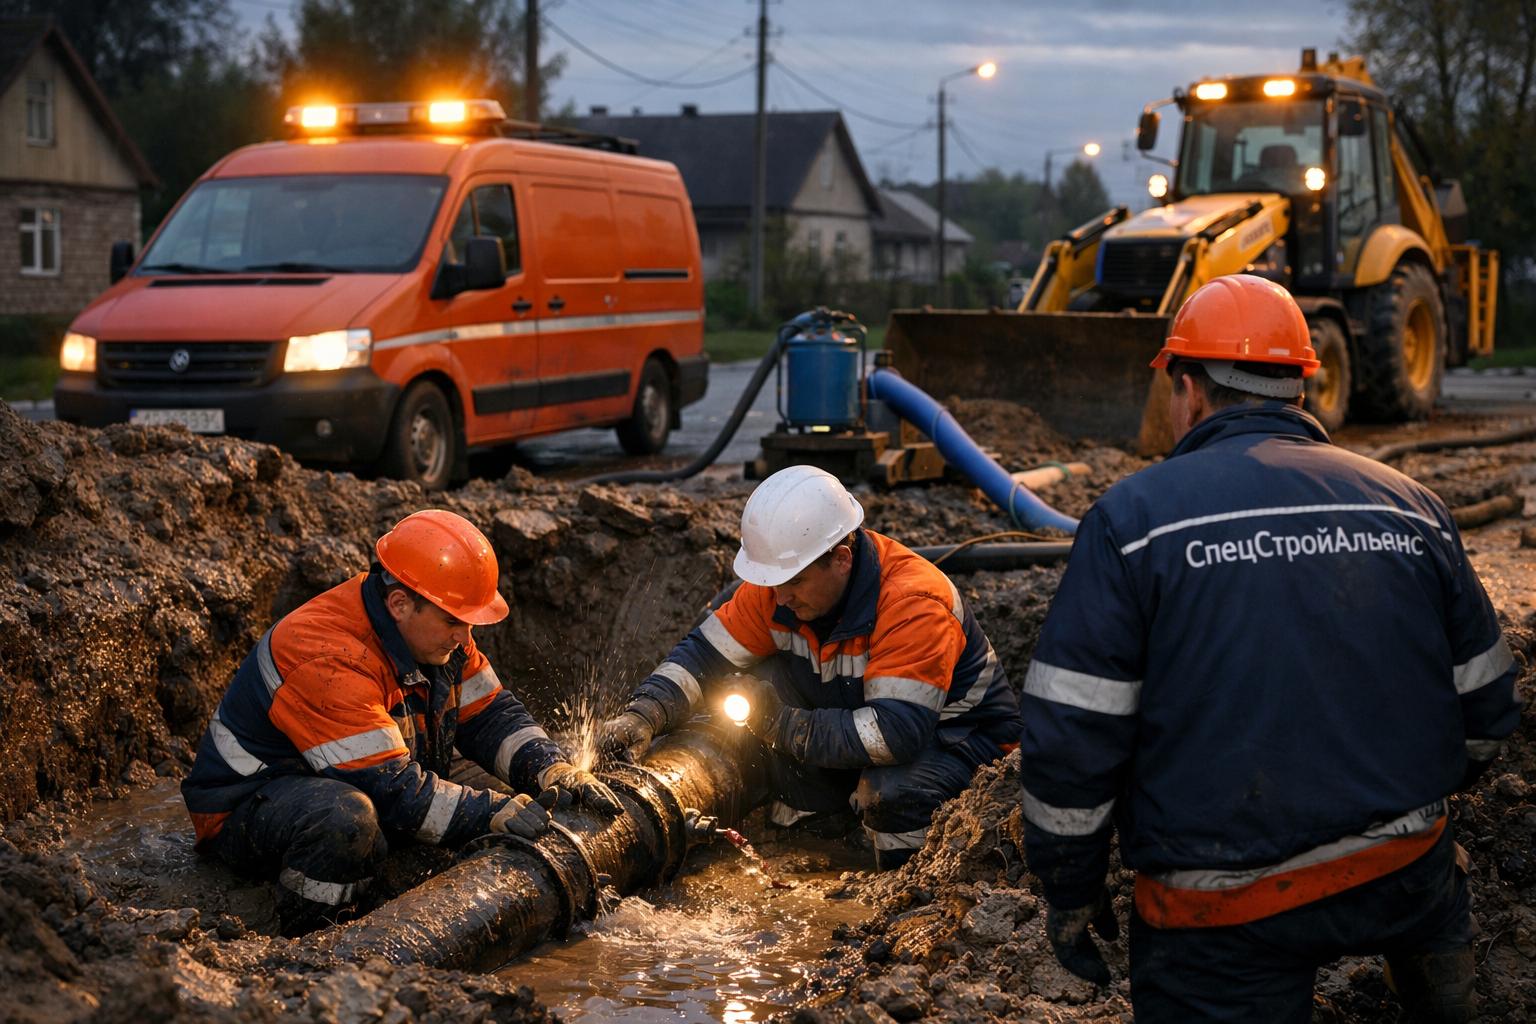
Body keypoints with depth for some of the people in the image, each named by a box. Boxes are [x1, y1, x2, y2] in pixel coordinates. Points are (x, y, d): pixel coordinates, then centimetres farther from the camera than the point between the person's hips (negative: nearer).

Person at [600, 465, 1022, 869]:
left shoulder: (913, 604, -33)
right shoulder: (780, 578, -12)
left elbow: (896, 733, -39)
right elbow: (705, 652, -6)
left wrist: (783, 726, -34)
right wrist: (643, 715, -23)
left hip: (960, 735, -6)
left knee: (888, 791, -37)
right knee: (756, 689, -13)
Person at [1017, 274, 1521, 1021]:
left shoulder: (1134, 516, -8)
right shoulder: (1409, 505, 4)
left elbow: (1068, 741, -11)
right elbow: (1484, 704, 12)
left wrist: (1070, 893, 3)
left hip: (1227, 915, -4)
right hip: (1404, 876, 4)